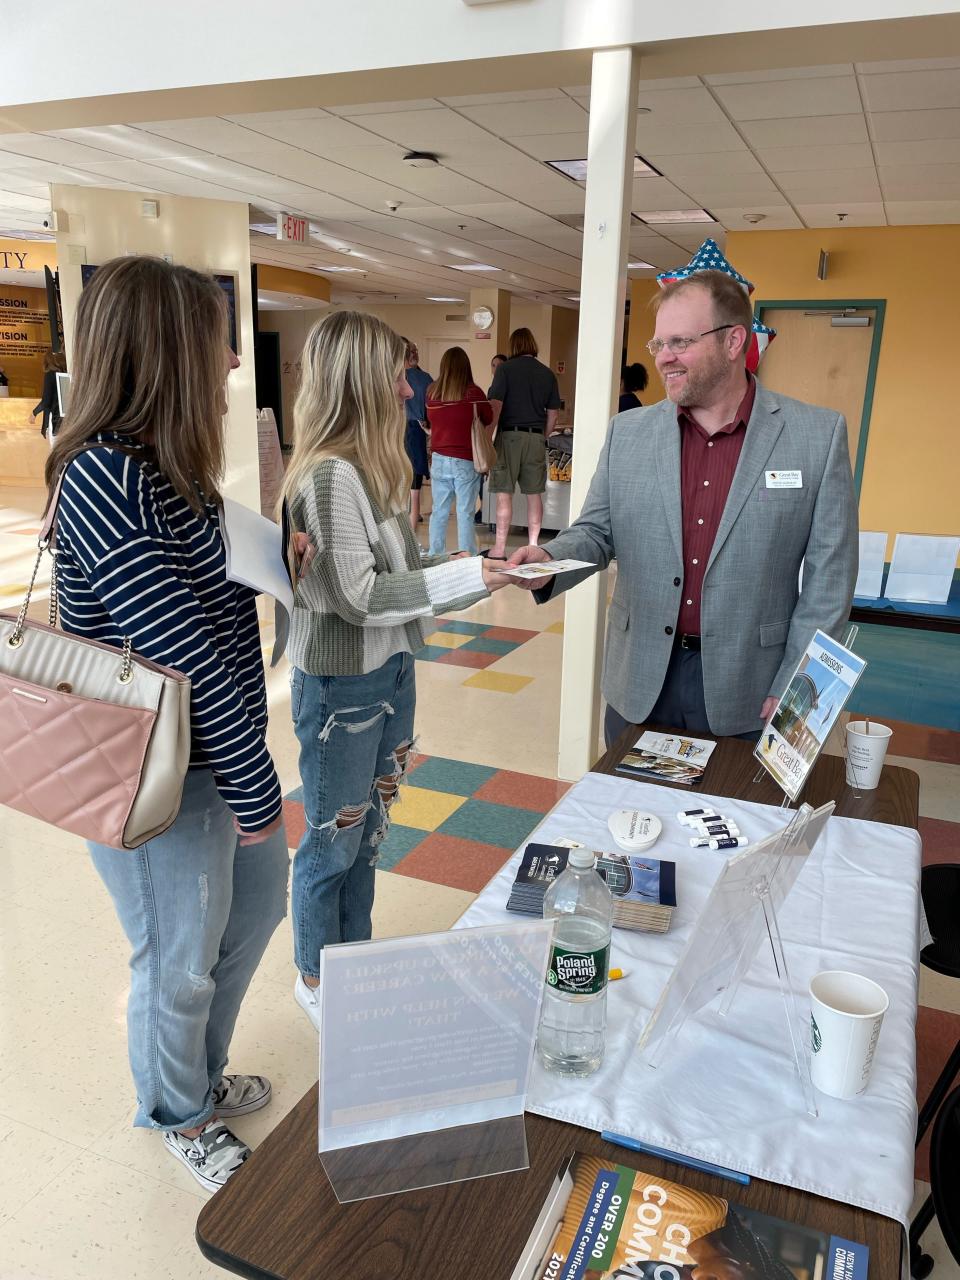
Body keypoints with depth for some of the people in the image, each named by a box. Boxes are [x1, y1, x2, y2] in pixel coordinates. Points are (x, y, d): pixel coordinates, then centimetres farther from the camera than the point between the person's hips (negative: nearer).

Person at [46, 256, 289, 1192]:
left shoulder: (163, 469, 4)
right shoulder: (108, 481, -26)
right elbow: (187, 659, -25)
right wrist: (257, 792, -17)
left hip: (218, 754, 9)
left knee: (254, 910, 26)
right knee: (181, 963, 14)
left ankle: (201, 1074, 52)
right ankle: (180, 1121, 45)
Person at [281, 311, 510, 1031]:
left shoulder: (375, 465, 6)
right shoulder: (331, 474, -22)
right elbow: (358, 596, -24)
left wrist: (477, 566, 1)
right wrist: (467, 577, -21)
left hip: (390, 671, 9)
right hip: (342, 684, -9)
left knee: (370, 827, 22)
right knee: (333, 842, 10)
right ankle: (316, 979, 33)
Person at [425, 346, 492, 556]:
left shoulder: (432, 391, -2)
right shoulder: (473, 392, -11)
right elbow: (489, 420, 6)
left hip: (439, 459, 3)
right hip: (466, 461, -3)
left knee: (438, 512, 11)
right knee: (465, 514, 1)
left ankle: (434, 557, 18)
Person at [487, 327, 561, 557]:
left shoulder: (505, 369, -3)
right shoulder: (548, 374, 8)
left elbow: (495, 406, -9)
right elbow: (552, 414, 11)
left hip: (510, 435, -3)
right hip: (536, 437, 3)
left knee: (504, 493, -1)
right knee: (534, 494, 9)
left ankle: (500, 548, 0)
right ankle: (533, 545, 14)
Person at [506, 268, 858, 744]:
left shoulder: (819, 434, -6)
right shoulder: (627, 432, 2)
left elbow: (829, 575, -5)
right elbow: (596, 531, 7)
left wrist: (793, 687, -8)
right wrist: (550, 559, -15)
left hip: (747, 690, -2)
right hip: (640, 685, 3)